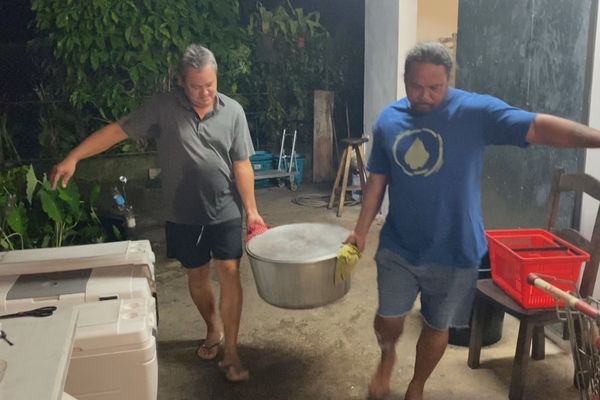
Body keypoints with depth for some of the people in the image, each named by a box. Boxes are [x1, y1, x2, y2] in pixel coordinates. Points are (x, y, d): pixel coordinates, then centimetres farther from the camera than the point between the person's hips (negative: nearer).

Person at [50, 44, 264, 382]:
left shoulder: (233, 111, -6)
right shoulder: (163, 107, -9)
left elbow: (241, 165, -4)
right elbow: (118, 130, -7)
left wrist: (251, 210, -5)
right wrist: (73, 158, -12)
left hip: (225, 212, 0)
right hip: (183, 214, 1)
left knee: (229, 272, -4)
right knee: (197, 275, 13)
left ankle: (231, 351, 7)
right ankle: (213, 329, 38)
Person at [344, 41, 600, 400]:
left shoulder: (475, 111, -14)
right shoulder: (388, 120, -2)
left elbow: (538, 127, -25)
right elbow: (378, 180, 6)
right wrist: (361, 231, 7)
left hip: (453, 251, -2)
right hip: (398, 247, 2)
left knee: (437, 326, 14)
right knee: (389, 319, 11)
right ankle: (387, 357, 47)